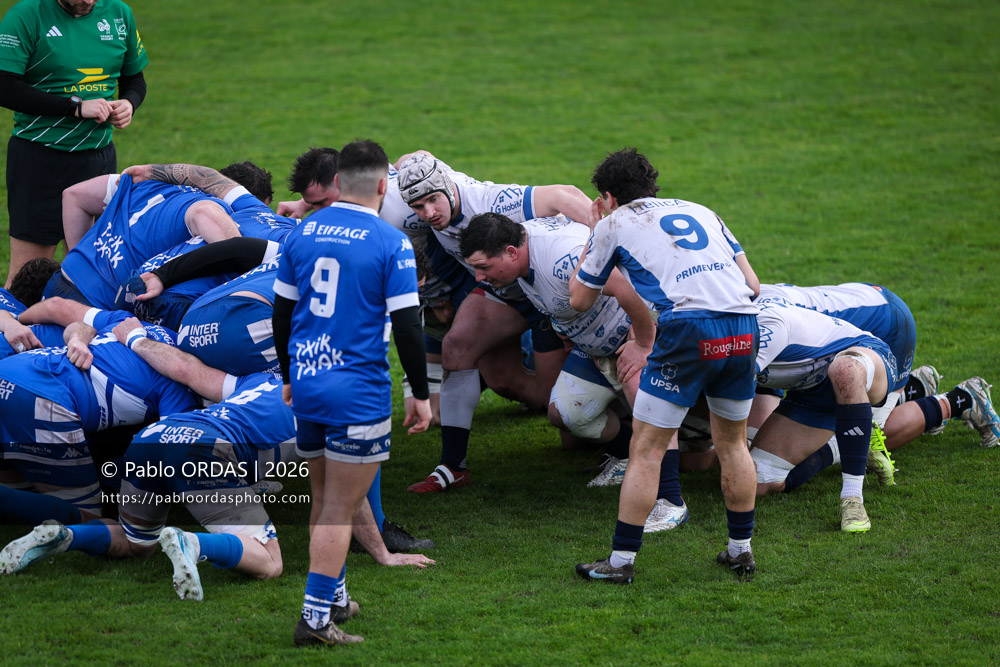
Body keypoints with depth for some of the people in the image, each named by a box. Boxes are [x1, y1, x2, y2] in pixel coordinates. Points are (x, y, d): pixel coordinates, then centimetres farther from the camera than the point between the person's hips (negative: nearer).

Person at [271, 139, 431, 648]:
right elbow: (406, 326, -11)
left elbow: (281, 313, 12)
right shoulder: (391, 243, -9)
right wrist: (421, 395, -1)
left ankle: (332, 594, 31)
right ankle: (315, 617, -5)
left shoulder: (302, 233, 6)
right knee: (339, 510, -2)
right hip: (358, 394, -5)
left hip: (306, 387, 5)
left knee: (323, 500, 19)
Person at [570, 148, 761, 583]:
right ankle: (741, 551, 27)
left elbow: (579, 299, 27)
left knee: (646, 450, 4)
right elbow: (751, 282, 21)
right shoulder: (700, 211, 27)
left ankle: (621, 561, 6)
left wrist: (594, 235, 38)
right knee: (733, 444, 22)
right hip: (743, 327, 5)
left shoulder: (614, 224, 16)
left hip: (687, 329, -5)